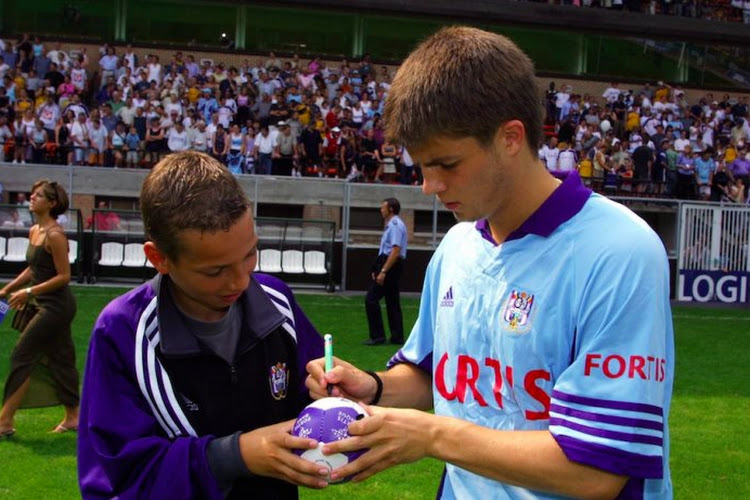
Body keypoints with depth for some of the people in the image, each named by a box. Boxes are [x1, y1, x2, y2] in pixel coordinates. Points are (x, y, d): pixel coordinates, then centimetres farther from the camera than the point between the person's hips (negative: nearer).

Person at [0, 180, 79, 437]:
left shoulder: (55, 235, -18)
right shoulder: (34, 231, 9)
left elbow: (64, 276, -19)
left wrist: (29, 292, -20)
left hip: (56, 306, -9)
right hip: (46, 306, 9)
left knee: (21, 356, -7)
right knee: (60, 359, 15)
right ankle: (73, 417, 25)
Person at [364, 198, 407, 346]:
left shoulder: (395, 225, -15)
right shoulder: (392, 224, 16)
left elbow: (395, 251, -23)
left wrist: (383, 271, -24)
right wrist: (377, 269, 19)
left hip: (390, 266, -10)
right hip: (391, 267, 10)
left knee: (371, 299, -9)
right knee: (392, 301, 11)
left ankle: (377, 335, -7)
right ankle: (397, 336, 13)